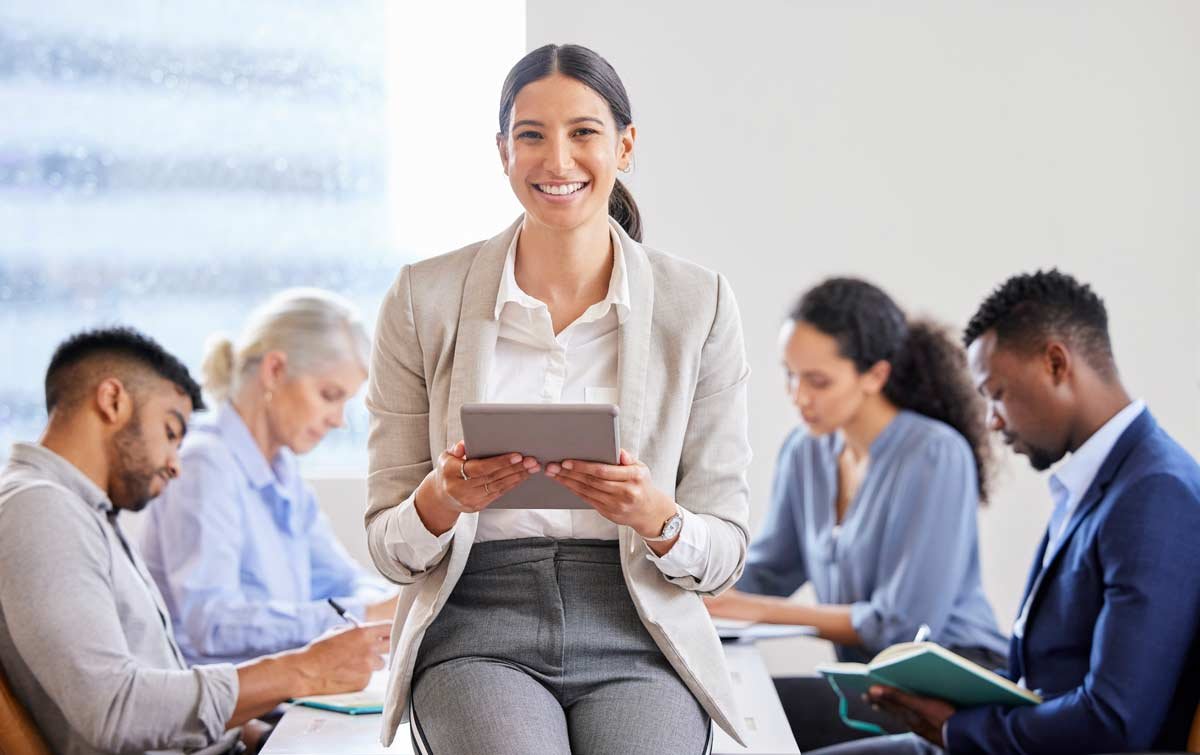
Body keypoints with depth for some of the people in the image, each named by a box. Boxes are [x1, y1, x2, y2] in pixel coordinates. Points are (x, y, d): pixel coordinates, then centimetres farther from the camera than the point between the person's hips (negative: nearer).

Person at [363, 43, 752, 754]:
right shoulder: (423, 298, 4)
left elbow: (724, 551, 6)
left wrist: (655, 517, -16)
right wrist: (444, 499, -16)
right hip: (479, 634, -1)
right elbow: (389, 547, 6)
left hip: (636, 641, 1)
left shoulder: (699, 303, 5)